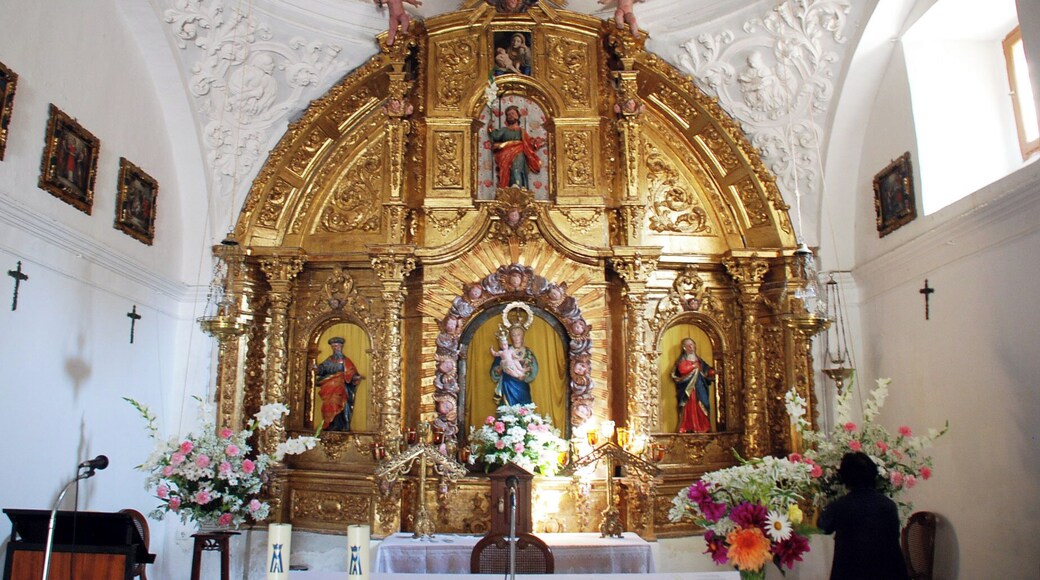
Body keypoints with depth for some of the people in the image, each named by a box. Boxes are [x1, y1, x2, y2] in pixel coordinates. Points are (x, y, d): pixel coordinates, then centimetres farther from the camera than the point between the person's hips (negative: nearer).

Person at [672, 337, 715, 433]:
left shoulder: (698, 360, 20)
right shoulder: (682, 359, 4)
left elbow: (706, 370, 17)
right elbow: (682, 370, -14)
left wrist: (711, 372, -3)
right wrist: (693, 366, -9)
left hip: (699, 387, 5)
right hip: (688, 387, -5)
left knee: (700, 407, -1)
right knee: (689, 406, -11)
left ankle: (702, 427, -1)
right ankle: (688, 428, -14)